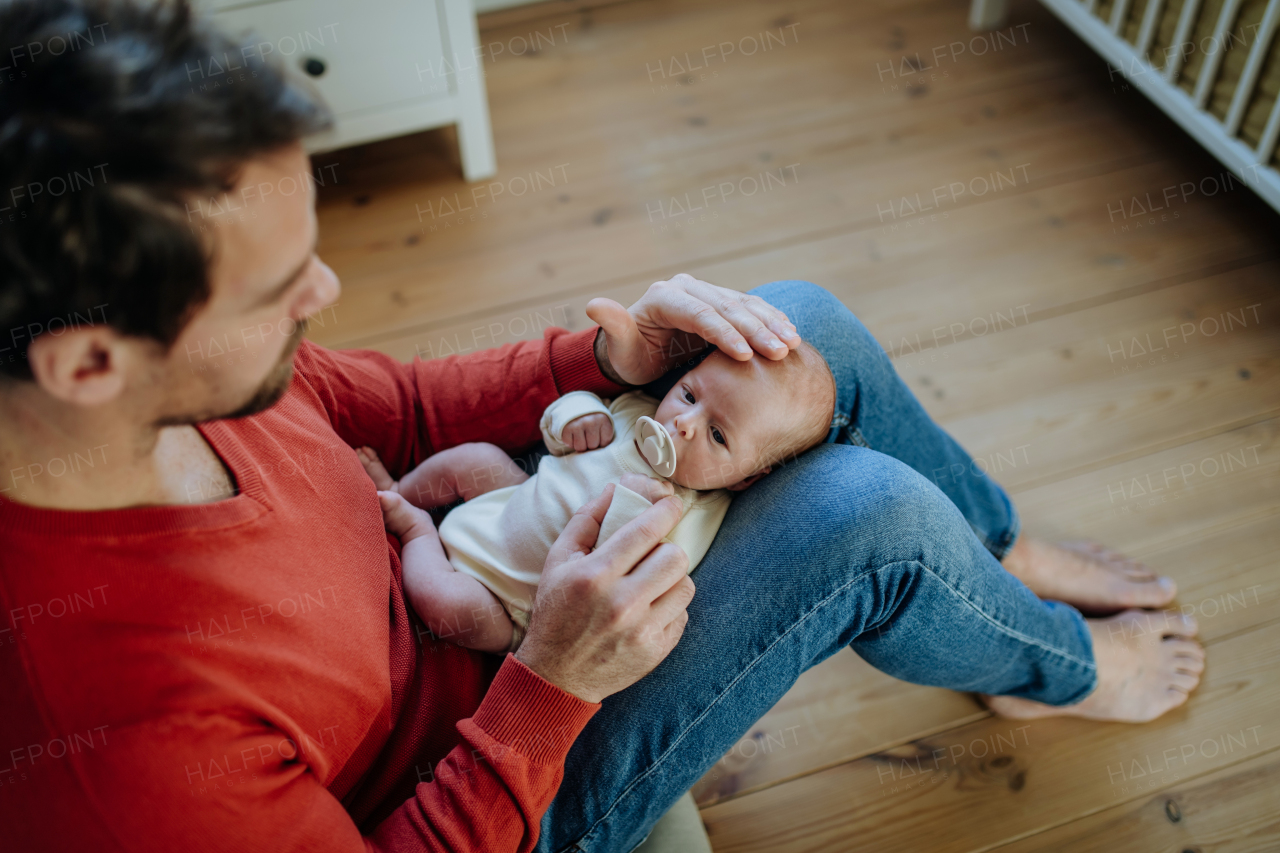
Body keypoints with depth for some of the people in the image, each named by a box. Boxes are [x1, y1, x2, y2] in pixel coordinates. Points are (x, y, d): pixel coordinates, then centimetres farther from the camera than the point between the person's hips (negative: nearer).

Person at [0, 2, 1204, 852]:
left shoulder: (163, 378, -17)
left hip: (443, 590, 7)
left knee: (810, 328, -3)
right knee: (868, 512, -22)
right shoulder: (108, 743, -39)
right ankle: (1056, 668, 15)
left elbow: (397, 407, -2)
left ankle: (1002, 554, 27)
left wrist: (610, 358, -16)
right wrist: (552, 684, -31)